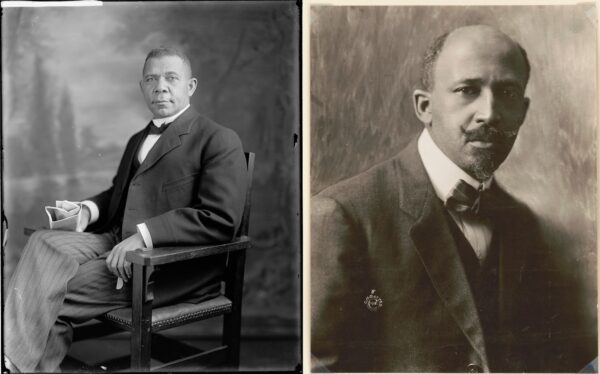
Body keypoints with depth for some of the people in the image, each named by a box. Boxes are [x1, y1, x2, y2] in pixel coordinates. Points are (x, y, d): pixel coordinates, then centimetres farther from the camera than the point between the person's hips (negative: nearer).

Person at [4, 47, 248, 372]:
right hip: (118, 242, 8)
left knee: (55, 293, -21)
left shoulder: (219, 141, -4)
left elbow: (220, 220, -16)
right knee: (44, 242, -19)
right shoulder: (138, 140, 25)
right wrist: (88, 210, 10)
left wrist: (144, 235, -22)